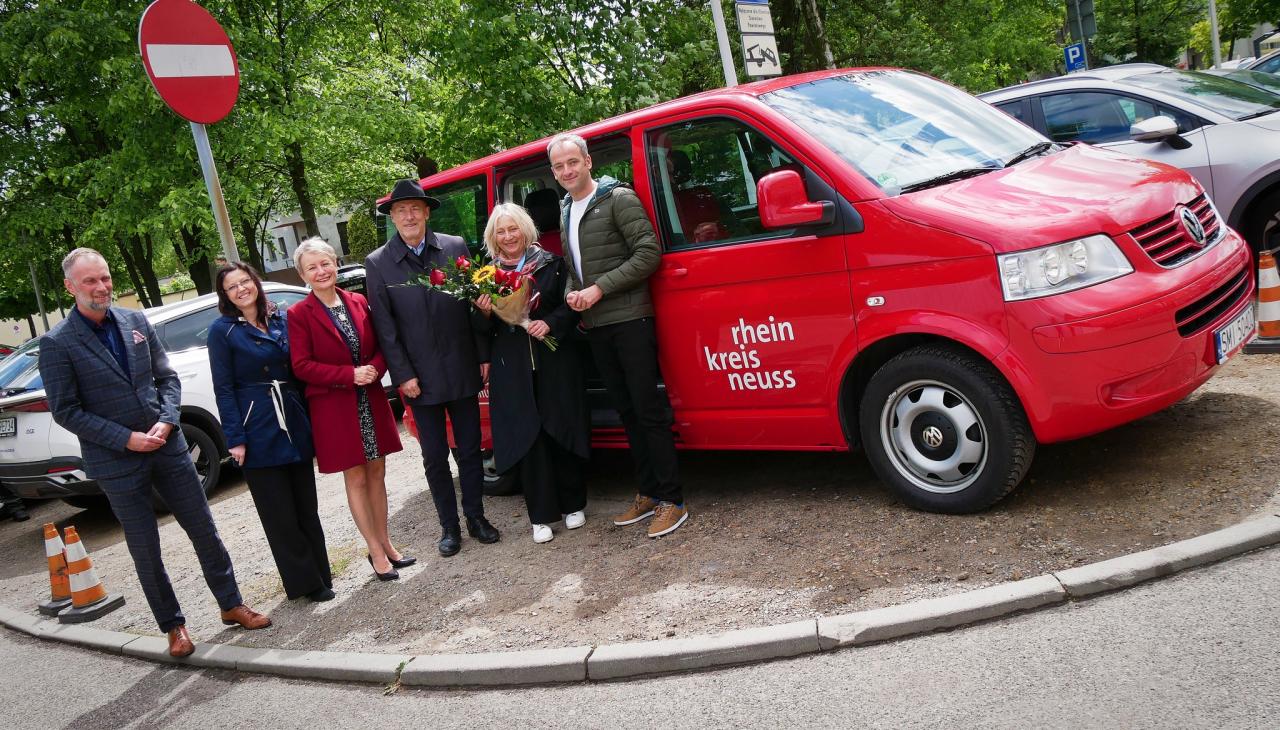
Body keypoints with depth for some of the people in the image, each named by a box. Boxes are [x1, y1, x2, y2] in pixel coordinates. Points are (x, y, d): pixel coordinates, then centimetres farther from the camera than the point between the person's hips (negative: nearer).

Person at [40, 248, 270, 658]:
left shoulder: (136, 322, 4)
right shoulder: (58, 343, -7)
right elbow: (65, 411, -8)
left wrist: (166, 423, -8)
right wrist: (126, 439, -14)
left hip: (168, 448, 3)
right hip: (116, 463, -3)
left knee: (205, 532, 10)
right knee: (145, 550, 7)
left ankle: (231, 605, 25)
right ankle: (173, 626, 23)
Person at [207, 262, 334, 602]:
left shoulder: (281, 319, 9)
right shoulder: (222, 330, -3)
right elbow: (224, 389, -6)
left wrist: (308, 418, 9)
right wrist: (235, 439, -12)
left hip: (295, 424, 4)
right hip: (258, 431, -4)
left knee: (306, 506, 11)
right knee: (280, 513, 5)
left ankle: (320, 574, 23)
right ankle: (305, 582, 15)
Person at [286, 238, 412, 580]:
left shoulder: (358, 303, 5)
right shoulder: (299, 314, -7)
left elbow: (379, 347, 9)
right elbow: (302, 365, -11)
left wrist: (375, 368, -13)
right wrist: (350, 375, -19)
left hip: (372, 401, 4)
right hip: (335, 408, -4)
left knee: (377, 473, 11)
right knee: (356, 479, 4)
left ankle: (386, 544, 24)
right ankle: (376, 552, 14)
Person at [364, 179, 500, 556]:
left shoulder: (456, 247, 1)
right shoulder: (377, 263, -1)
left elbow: (475, 303, 3)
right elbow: (385, 327, -3)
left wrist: (484, 355, 0)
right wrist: (403, 375, -7)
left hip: (463, 371, 1)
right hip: (420, 378, -1)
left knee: (470, 449, 10)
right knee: (434, 458, 9)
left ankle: (476, 517, 25)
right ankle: (449, 526, 22)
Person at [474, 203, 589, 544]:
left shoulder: (551, 264, 5)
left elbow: (570, 306, 3)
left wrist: (549, 323, -13)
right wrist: (485, 312, -10)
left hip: (554, 363, -1)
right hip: (513, 370, 1)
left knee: (562, 431, 5)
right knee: (527, 437, 1)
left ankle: (572, 505, 21)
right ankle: (541, 515, 10)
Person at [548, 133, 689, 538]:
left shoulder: (618, 199, -7)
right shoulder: (565, 212, 16)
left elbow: (648, 254, -15)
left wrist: (600, 288, -17)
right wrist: (572, 293, 2)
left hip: (630, 320, -7)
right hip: (596, 326, 7)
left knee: (649, 409, -6)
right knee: (628, 412, 11)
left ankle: (671, 501, 0)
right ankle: (649, 494, 20)